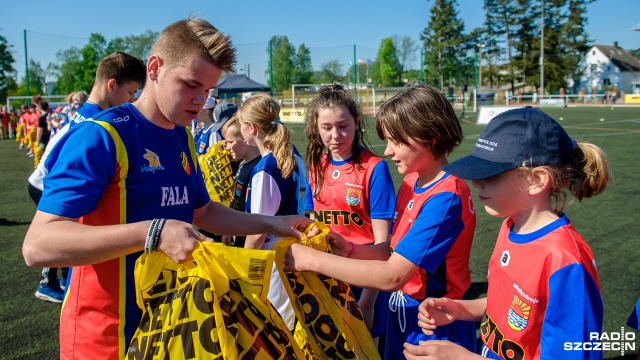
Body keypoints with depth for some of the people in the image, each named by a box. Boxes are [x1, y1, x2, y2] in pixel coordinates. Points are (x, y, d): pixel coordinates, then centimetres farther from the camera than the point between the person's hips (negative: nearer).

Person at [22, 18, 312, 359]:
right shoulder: (101, 137, -19)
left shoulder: (182, 138, 4)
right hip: (110, 331, -7)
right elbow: (38, 245, -27)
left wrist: (270, 224, 5)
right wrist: (153, 233, -36)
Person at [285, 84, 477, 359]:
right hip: (402, 315, 7)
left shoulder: (447, 198, -26)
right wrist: (351, 250, -13)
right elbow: (395, 250, 5)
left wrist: (311, 259, -27)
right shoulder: (411, 182, 1)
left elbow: (392, 276, -30)